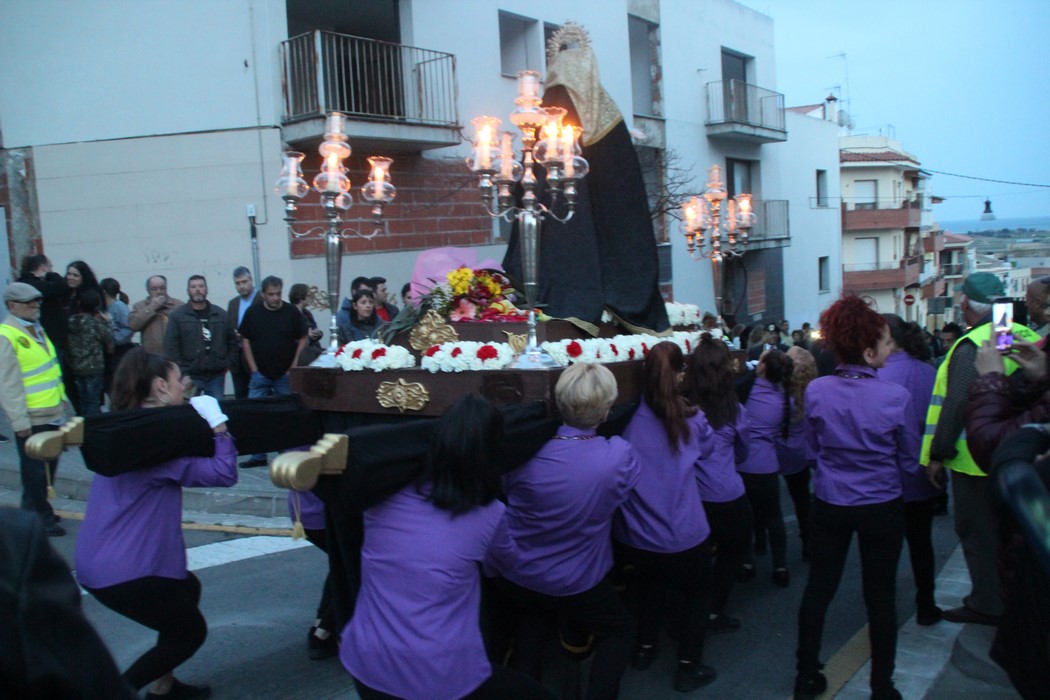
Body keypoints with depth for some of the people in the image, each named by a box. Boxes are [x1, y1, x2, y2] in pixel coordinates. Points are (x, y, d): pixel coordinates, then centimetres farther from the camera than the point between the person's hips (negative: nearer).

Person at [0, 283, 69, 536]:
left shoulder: (36, 330, 12)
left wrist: (61, 397, 20)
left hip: (52, 413, 9)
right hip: (32, 418, -9)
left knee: (49, 465, 17)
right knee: (36, 470, 2)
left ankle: (40, 511, 31)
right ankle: (38, 519, 13)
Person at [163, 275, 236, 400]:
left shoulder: (221, 314, 10)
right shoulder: (177, 316, -1)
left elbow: (232, 341, 17)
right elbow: (171, 348, -6)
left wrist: (227, 363, 6)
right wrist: (181, 374, -11)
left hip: (216, 376, 3)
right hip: (190, 376, -3)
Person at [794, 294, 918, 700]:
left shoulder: (816, 391, -10)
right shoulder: (895, 397, -18)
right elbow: (909, 459, -4)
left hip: (829, 505, 3)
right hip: (882, 508, -2)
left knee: (818, 589, 14)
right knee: (880, 597, 11)